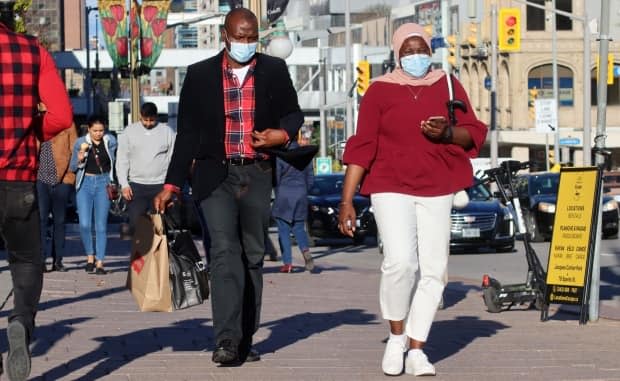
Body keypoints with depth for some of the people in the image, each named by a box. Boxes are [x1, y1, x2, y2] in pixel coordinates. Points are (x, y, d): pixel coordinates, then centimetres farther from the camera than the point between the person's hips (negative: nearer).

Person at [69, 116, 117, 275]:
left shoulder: (110, 141, 3)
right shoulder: (80, 143, 0)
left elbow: (116, 161, 18)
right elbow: (72, 168, 7)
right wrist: (79, 159, -13)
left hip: (103, 183, 0)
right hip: (85, 183, 0)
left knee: (101, 225, -1)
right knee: (84, 224, -9)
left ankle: (99, 263, 3)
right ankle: (90, 256, 11)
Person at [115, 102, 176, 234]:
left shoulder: (167, 131, 3)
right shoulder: (129, 132, 5)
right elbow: (121, 160, 6)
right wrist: (124, 184, -3)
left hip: (160, 186, -1)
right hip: (136, 186, 1)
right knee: (135, 223, -3)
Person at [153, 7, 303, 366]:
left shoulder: (275, 71, 7)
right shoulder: (200, 75, 5)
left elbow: (293, 113, 18)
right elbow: (187, 133, 6)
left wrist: (284, 133, -6)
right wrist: (172, 184, 2)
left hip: (257, 175, 2)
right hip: (216, 175, -2)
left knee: (253, 256, 8)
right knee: (225, 253, -15)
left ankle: (245, 340, 16)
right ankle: (226, 340, -21)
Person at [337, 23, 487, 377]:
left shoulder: (448, 85, 7)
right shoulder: (380, 91, 1)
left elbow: (475, 134, 8)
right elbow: (362, 148, -1)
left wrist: (447, 133, -15)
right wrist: (347, 201, -5)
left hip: (436, 189, 3)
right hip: (391, 187, -3)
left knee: (434, 269, -1)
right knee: (401, 261, -19)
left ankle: (417, 350, 8)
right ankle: (396, 337, 3)